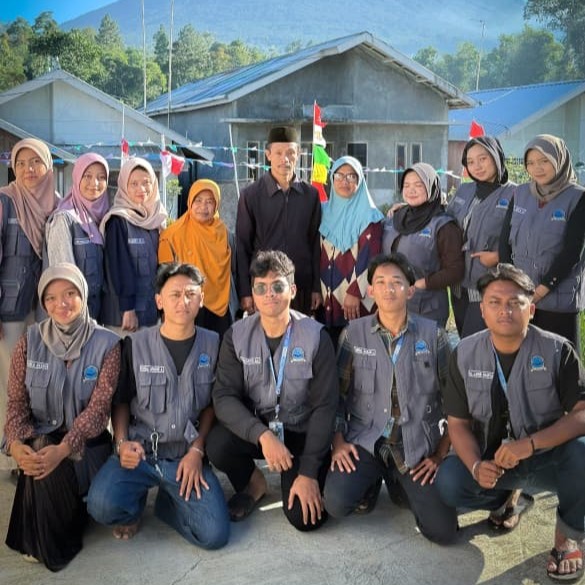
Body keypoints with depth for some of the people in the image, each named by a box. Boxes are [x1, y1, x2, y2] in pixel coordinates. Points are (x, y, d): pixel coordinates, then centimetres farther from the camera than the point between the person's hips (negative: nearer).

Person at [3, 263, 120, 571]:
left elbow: (99, 406, -15)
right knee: (41, 467, -30)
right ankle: (46, 543, -1)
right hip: (41, 440, 2)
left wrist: (64, 448, -30)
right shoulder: (29, 341, 0)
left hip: (86, 443, -1)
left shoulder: (106, 343, -8)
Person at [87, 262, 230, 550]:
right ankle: (135, 506, 12)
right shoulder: (135, 345, -2)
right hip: (140, 451, 0)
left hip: (187, 454, 1)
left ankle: (168, 502, 18)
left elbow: (212, 405, 6)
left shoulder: (213, 345, 0)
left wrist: (196, 450, -6)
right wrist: (122, 443, -9)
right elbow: (121, 401, 8)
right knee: (102, 506, -29)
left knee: (215, 535, -16)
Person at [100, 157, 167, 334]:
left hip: (152, 310, 6)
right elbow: (117, 266, -12)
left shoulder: (156, 219, 11)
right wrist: (127, 308, -17)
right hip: (125, 311, -6)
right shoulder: (118, 221, -7)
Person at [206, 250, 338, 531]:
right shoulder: (237, 336, -6)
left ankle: (294, 477, 17)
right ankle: (253, 483, 5)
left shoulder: (315, 337, -11)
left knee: (305, 516, -20)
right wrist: (262, 435, -32)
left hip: (301, 434, -2)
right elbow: (224, 397, -14)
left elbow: (324, 407, -11)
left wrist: (309, 472, -17)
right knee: (217, 444, -30)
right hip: (253, 429, 2)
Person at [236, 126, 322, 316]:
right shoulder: (250, 195, -2)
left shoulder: (311, 195, 5)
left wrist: (317, 288, 4)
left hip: (302, 287, 2)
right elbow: (242, 247, 0)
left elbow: (316, 244, 8)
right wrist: (245, 292, -4)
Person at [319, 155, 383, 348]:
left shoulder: (369, 216, -2)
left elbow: (370, 258, -9)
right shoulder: (324, 211, 12)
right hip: (326, 299, 4)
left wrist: (355, 293, -14)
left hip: (357, 302, -4)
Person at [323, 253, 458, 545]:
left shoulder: (433, 335, -1)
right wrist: (338, 441, -6)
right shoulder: (353, 333, 0)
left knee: (443, 531, -12)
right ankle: (371, 482, 12)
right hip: (364, 442, 0)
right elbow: (338, 392, 4)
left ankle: (402, 485, 19)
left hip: (418, 447, 0)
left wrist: (440, 455, -2)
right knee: (335, 503, -24)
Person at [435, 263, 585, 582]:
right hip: (491, 459, 2)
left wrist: (531, 443, -33)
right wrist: (476, 466, -23)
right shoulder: (464, 354, -5)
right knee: (448, 482, -26)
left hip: (547, 458, -2)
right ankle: (508, 496, 11)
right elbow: (458, 423, -3)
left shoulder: (557, 351, -12)